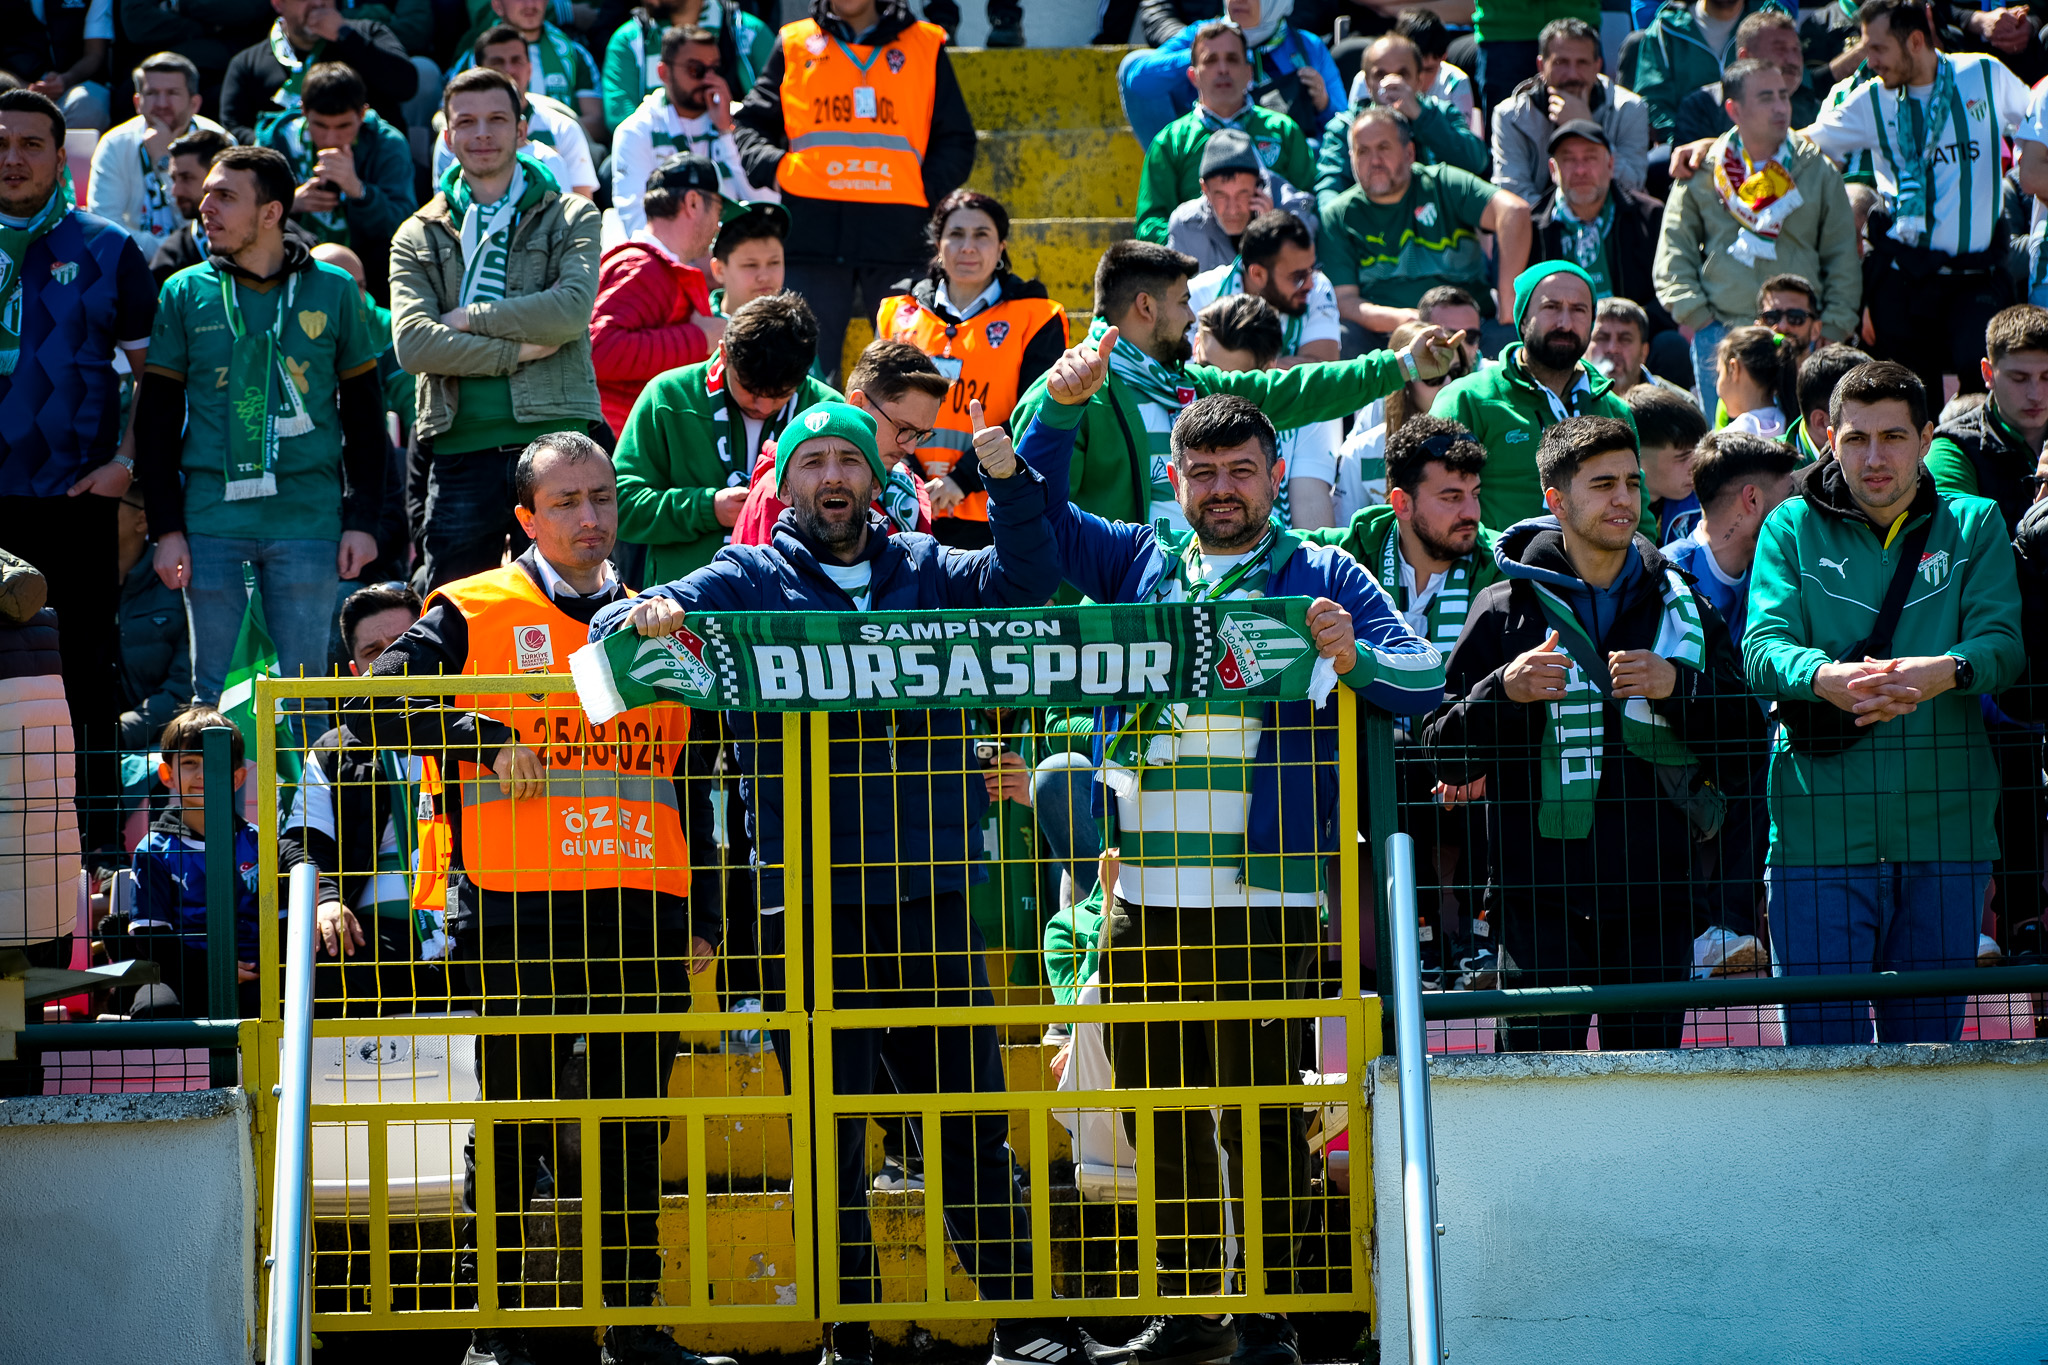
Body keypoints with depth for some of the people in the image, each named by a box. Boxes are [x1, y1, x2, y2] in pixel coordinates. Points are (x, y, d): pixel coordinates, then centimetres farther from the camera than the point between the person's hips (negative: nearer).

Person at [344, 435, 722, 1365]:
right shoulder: (473, 614, 5)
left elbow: (689, 784, 21)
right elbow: (369, 708, -2)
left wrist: (700, 920, 15)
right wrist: (479, 741, -11)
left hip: (641, 910, 4)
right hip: (519, 909, -4)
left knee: (636, 1128, 6)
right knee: (514, 1126, -1)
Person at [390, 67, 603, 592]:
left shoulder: (571, 218, 11)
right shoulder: (418, 238, 14)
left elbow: (572, 310, -9)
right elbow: (413, 343, -3)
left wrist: (467, 318, -5)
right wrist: (521, 349, -8)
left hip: (553, 436, -1)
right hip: (460, 446, 1)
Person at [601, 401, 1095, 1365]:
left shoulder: (925, 572, 13)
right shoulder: (747, 581, 7)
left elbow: (1026, 581, 0)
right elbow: (615, 627, -1)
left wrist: (1008, 481, -16)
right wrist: (644, 619, -25)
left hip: (931, 895, 2)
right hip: (809, 907, -2)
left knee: (970, 1121, 6)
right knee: (831, 1132, 2)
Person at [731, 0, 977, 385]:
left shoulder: (925, 47, 12)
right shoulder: (795, 45, 14)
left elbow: (956, 141, 14)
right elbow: (748, 125, 16)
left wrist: (927, 187, -2)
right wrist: (773, 167, -4)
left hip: (899, 234, -1)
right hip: (813, 231, 1)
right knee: (810, 365, 0)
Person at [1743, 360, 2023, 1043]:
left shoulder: (1975, 526, 10)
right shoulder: (1791, 528, 8)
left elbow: (2003, 641, -4)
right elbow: (1763, 647, -5)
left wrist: (1944, 672, -27)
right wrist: (1824, 677, -28)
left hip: (1945, 829, 1)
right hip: (1821, 828, -1)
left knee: (1928, 1038, 7)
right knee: (1821, 1042, -5)